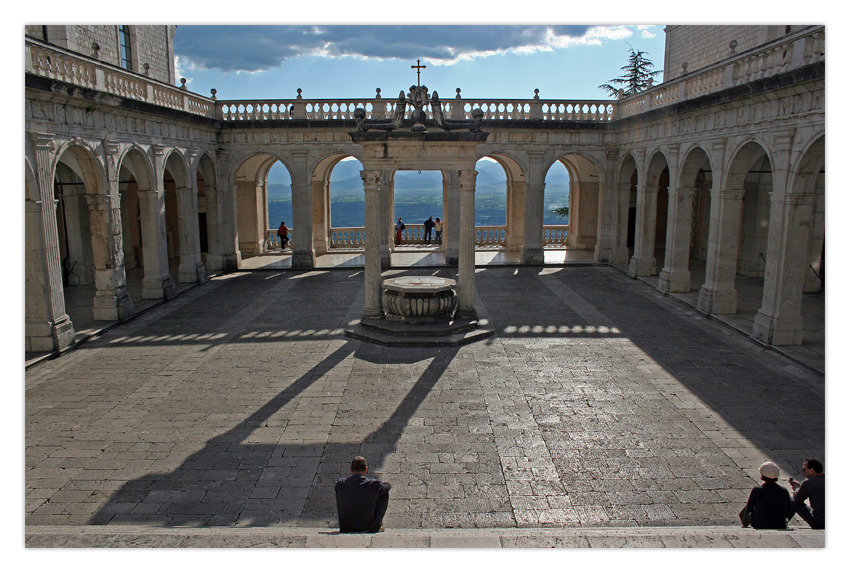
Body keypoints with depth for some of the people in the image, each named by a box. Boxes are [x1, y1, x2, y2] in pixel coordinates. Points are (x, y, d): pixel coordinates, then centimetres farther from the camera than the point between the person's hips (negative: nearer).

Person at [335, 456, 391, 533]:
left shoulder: (341, 484, -12)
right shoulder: (373, 484, -17)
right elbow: (388, 486, 5)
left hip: (346, 529, 2)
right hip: (370, 529, -2)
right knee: (385, 493, 12)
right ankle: (379, 523, 30)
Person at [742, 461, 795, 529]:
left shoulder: (757, 490, -16)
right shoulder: (784, 491, -11)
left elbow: (748, 509, -4)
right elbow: (789, 514, -2)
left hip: (759, 526, -1)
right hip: (780, 527, 1)